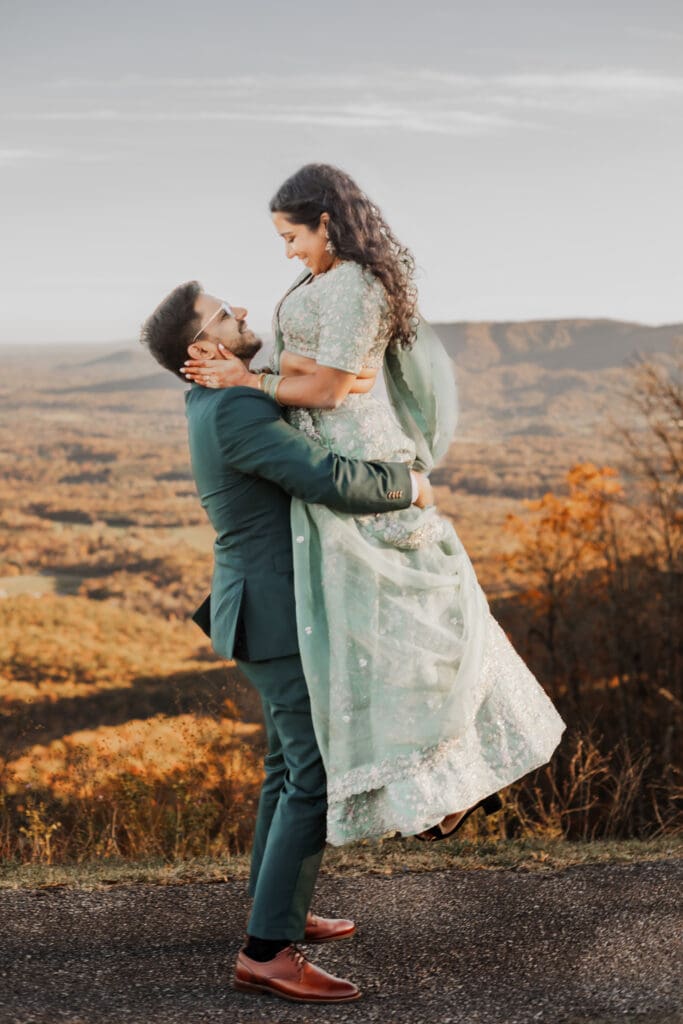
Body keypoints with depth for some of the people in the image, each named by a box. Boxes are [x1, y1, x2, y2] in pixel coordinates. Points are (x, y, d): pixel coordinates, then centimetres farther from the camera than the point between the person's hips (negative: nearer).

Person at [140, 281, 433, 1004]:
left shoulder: (218, 402, 11)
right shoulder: (236, 412, -23)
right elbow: (331, 483, -32)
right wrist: (407, 485, -15)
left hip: (267, 607, 10)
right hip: (281, 617, -10)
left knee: (292, 763, 19)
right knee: (321, 777, -9)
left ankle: (278, 911, 30)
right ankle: (266, 953, -7)